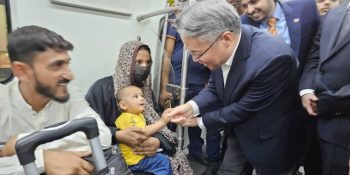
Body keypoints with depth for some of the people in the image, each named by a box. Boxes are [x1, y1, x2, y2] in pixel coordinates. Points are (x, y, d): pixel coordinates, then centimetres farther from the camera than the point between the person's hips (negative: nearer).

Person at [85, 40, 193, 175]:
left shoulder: (146, 89, 8)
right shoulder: (102, 87, -9)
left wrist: (157, 141, -22)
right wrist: (119, 135, -30)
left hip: (143, 150, 5)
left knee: (176, 161, -15)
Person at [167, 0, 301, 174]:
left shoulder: (273, 58, -35)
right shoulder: (221, 49, -15)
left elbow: (244, 109, -25)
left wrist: (200, 121, -14)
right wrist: (192, 106, -18)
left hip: (269, 144, -5)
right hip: (239, 134, 6)